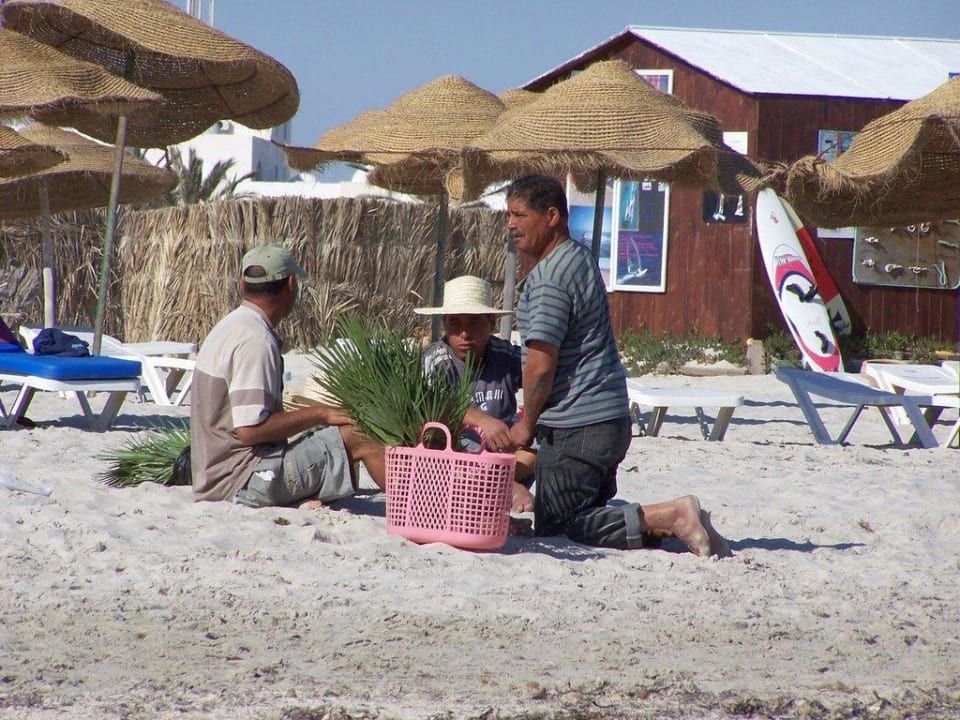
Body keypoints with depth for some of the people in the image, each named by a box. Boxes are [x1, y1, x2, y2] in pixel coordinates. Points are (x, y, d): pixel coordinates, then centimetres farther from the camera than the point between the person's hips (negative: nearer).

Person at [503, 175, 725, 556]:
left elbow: (541, 364, -19)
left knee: (555, 525, -7)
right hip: (608, 419, 10)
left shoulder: (548, 277, -17)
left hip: (575, 429, -10)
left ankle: (666, 518, -18)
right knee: (590, 515, 20)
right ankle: (669, 519, 2)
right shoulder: (580, 258, 15)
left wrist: (526, 424, -6)